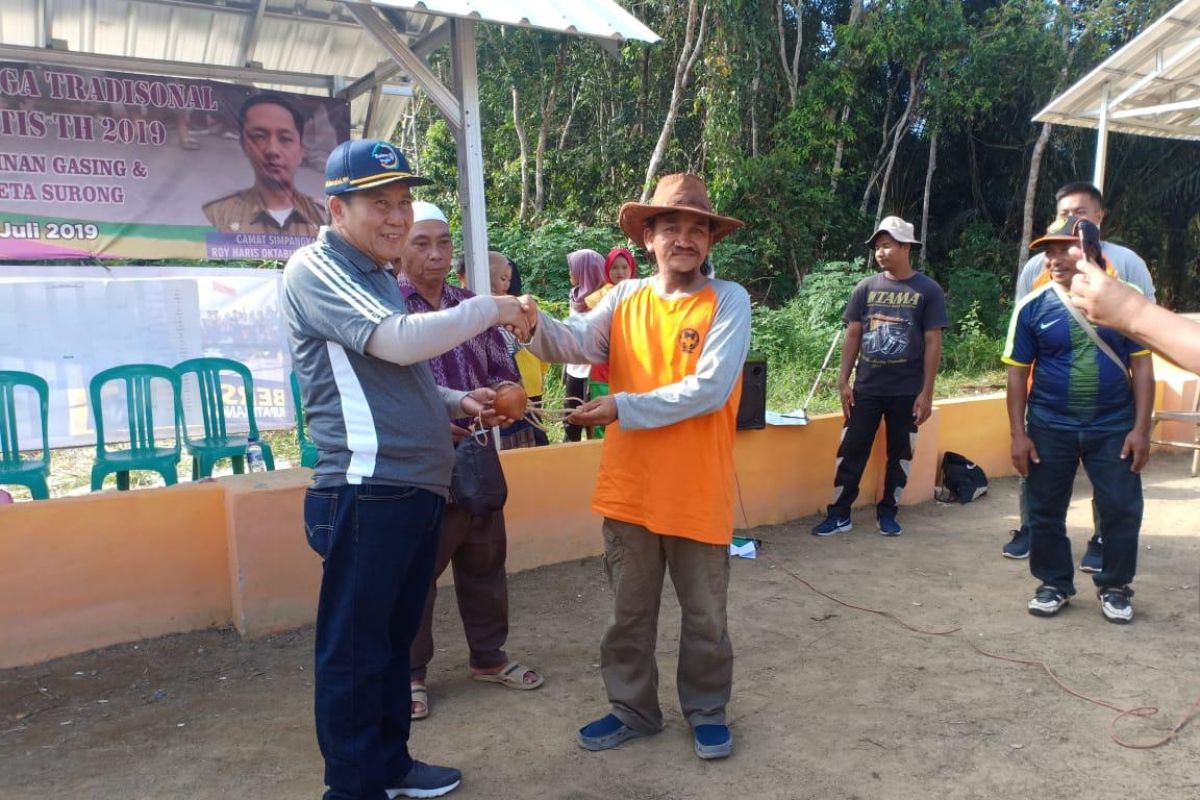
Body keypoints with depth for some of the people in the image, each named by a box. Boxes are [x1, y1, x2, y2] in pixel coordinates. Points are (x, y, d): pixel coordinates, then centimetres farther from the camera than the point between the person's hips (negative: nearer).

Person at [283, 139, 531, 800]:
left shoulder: (376, 276, 21)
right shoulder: (316, 268, -9)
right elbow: (399, 342, -23)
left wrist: (454, 403, 12)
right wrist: (489, 309, -13)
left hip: (417, 488, 9)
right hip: (368, 493, -9)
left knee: (395, 637, 19)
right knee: (354, 649, 3)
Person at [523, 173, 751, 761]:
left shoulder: (728, 301, -6)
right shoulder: (624, 297, 4)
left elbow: (709, 389, -17)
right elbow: (574, 340, -12)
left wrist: (624, 408, -20)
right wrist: (534, 326, -34)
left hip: (699, 490, -2)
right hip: (629, 486, 3)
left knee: (704, 614, 14)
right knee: (630, 610, 17)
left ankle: (706, 710, 36)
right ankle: (633, 708, 36)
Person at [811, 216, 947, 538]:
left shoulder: (928, 290, -3)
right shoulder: (866, 287, 3)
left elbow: (932, 343, -3)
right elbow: (853, 335, 6)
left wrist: (926, 392, -7)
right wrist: (843, 381, 0)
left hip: (907, 391, -1)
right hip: (866, 388, 2)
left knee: (900, 453, 9)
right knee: (851, 450, 2)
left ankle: (888, 512, 24)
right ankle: (839, 514, 10)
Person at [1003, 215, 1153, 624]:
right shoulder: (1033, 307, -3)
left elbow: (1142, 366, 0)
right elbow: (1018, 373, -1)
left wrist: (1141, 428, -5)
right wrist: (1019, 434, -4)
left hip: (1114, 427, 0)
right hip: (1050, 429, 0)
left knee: (1122, 510, 5)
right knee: (1045, 511, 8)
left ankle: (1114, 587, 25)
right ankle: (1055, 584, 26)